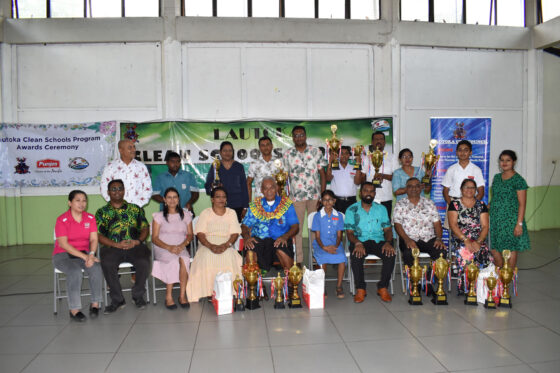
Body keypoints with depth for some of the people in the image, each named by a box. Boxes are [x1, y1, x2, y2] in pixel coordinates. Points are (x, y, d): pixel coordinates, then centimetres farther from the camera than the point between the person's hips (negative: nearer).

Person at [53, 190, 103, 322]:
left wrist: (91, 255, -22)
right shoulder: (62, 220, -8)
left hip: (84, 253, 3)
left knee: (96, 268, -27)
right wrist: (84, 257, -24)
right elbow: (63, 243, -15)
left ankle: (95, 303, -12)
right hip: (63, 255, -3)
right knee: (75, 272, -33)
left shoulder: (90, 218, 5)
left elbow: (94, 239, -1)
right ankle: (74, 309, -23)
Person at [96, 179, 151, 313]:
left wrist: (136, 242, -9)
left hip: (134, 246, 0)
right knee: (107, 263, -32)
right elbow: (98, 235, 4)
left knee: (144, 262, -30)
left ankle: (138, 295, -5)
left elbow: (145, 228, 12)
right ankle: (117, 300, -13)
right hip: (112, 247, 0)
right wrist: (116, 244, -12)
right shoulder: (102, 212, 15)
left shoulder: (135, 209, 18)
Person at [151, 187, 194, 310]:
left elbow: (190, 234, 9)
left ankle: (182, 295, -25)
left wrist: (182, 245, -13)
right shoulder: (159, 216, 9)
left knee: (184, 260, -34)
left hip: (181, 248, 1)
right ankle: (168, 296, -25)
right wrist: (169, 247, -17)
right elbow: (154, 238, 1)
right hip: (162, 248, -1)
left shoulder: (185, 214, 15)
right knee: (174, 260, -35)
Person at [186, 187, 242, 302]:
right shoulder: (205, 213, 11)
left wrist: (225, 245, -17)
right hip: (207, 245, 0)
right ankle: (210, 291, -25)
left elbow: (235, 233, 4)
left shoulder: (231, 213, 14)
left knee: (229, 256, -33)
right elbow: (200, 234, -1)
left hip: (226, 246, 1)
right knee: (208, 257, -34)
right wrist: (211, 246, -20)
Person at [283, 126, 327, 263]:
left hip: (314, 195, 0)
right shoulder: (287, 154, 7)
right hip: (296, 197, 0)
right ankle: (298, 260, 10)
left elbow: (322, 174, 5)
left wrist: (322, 196, -3)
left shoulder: (316, 151, 6)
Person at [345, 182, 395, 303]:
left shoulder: (381, 209, 14)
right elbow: (349, 232, 0)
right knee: (356, 256, -34)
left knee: (390, 254, -28)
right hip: (359, 241, -2)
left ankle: (383, 287, -11)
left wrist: (388, 242, -14)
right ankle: (360, 289, -17)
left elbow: (387, 229, 9)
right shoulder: (352, 210, 7)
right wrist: (357, 243, -22)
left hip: (378, 241, 2)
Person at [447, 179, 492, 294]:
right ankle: (463, 287, -23)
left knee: (483, 253, -31)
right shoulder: (455, 204, 9)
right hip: (460, 240, -2)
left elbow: (485, 226, 7)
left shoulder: (481, 205, 16)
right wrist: (466, 241, -14)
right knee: (463, 253, -34)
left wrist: (478, 242, -11)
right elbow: (453, 225, -2)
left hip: (478, 241, 2)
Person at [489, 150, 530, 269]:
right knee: (494, 249, 9)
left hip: (510, 220, -6)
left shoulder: (518, 180, -8)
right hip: (495, 219, 6)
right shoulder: (496, 177, 11)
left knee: (510, 250, 3)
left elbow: (522, 204, -11)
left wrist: (519, 224, -16)